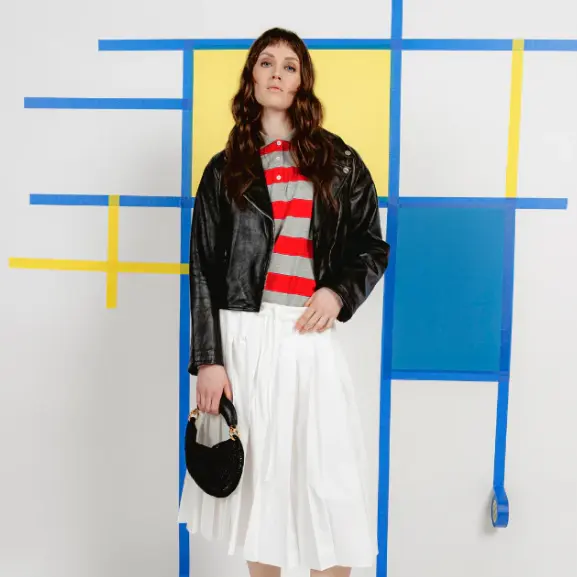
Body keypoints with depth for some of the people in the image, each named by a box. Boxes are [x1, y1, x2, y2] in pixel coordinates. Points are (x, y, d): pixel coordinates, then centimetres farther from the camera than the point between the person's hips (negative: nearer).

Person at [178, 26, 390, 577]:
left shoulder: (337, 160, 9)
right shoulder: (224, 169, 8)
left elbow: (372, 244, 11)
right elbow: (203, 269, 4)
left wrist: (339, 292, -9)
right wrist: (208, 359, -4)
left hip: (309, 336, 0)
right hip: (243, 336, 1)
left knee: (328, 481, 2)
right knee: (256, 474, 10)